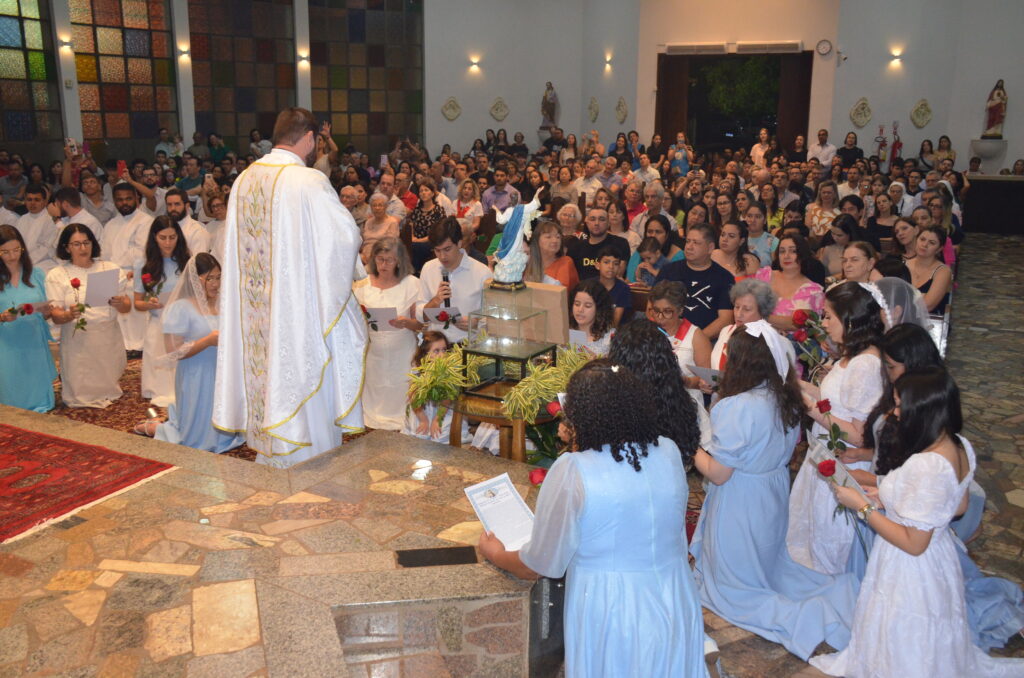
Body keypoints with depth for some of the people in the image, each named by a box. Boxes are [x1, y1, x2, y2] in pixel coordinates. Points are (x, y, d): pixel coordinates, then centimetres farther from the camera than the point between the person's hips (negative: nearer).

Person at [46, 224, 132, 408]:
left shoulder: (110, 269, 6)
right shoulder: (56, 275, 1)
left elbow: (127, 307, 4)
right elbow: (55, 315, -6)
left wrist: (119, 304, -19)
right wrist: (69, 315, -29)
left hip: (109, 339, 2)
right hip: (77, 342, -2)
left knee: (110, 390, 12)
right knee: (82, 392, 2)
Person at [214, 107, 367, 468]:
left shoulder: (244, 180, 5)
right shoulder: (309, 181, -17)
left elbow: (236, 241, 13)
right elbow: (345, 235, -17)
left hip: (255, 307, 7)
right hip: (299, 300, -7)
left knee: (265, 370, 17)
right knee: (301, 370, 4)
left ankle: (268, 457, 31)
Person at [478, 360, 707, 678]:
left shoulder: (571, 472, -21)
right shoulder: (670, 453, -6)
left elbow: (538, 566, -10)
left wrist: (496, 555, 12)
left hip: (610, 617, -4)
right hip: (675, 612, 4)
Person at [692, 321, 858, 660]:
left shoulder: (736, 407, -28)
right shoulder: (786, 399, -4)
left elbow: (718, 474, -23)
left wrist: (694, 450, -6)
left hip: (740, 503, -7)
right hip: (774, 495, 8)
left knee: (733, 586, 10)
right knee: (770, 565, 27)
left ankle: (798, 617, -9)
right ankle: (836, 591, 8)